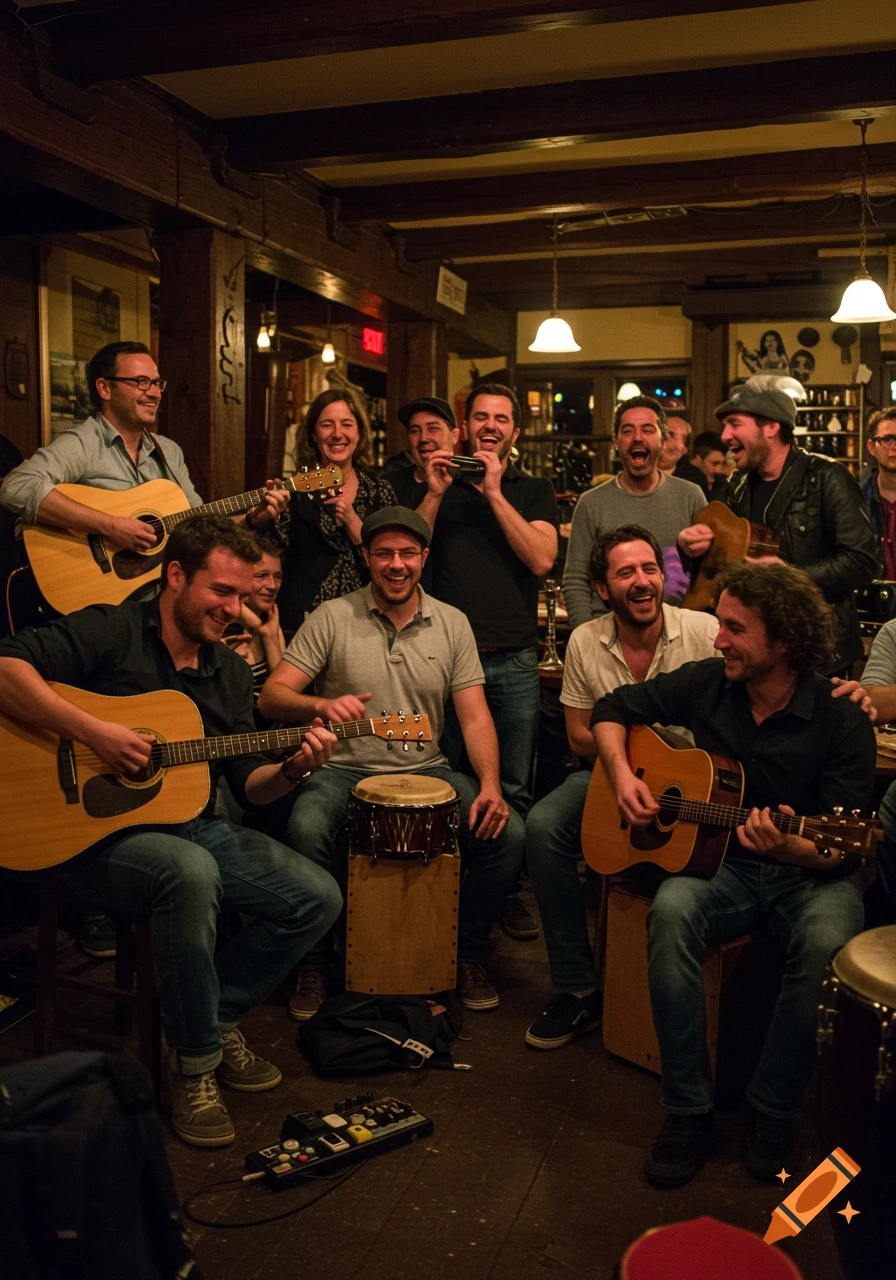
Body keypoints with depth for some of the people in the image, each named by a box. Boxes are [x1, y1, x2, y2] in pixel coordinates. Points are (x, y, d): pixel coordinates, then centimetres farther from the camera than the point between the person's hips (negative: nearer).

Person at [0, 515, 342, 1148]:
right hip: (98, 834, -7)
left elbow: (249, 783, 10)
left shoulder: (231, 671, 11)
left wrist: (293, 769, -12)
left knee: (318, 896, -6)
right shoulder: (110, 632, -8)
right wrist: (95, 732, -29)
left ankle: (216, 1017, 14)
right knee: (191, 873, -38)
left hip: (194, 826, 7)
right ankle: (194, 1061, -16)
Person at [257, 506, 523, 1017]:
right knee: (305, 831, -33)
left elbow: (475, 715, 1)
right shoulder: (333, 618, -2)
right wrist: (322, 705, -31)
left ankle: (469, 953, 8)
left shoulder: (452, 623, 6)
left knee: (508, 833, -20)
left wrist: (490, 785, -16)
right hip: (344, 770, -2)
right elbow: (272, 696, -8)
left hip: (427, 771, 3)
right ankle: (312, 963, -6)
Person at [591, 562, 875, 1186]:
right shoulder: (704, 683, -2)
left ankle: (773, 1111, -11)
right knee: (672, 910, -31)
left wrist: (791, 848, -35)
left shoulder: (841, 720, -12)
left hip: (811, 876, -2)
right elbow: (613, 709, 12)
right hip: (721, 863, 2)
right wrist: (623, 774, -5)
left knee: (826, 940, -35)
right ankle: (688, 1112, -18)